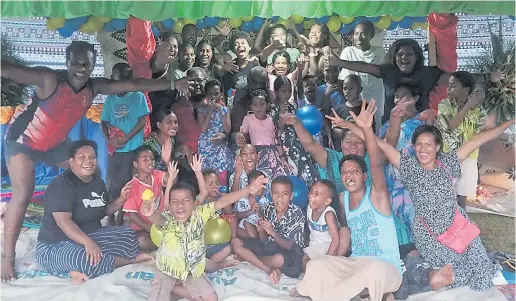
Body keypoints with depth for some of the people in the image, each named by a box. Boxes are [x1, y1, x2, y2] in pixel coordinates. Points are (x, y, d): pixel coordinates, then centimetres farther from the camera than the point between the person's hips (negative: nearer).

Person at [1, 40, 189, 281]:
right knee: (23, 196, -14)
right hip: (23, 140, -6)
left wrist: (173, 85, -13)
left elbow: (134, 85, -13)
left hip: (55, 142, 7)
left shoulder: (95, 87, -14)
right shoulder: (49, 79, -31)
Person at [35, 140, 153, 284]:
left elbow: (105, 210, 17)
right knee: (85, 259, -37)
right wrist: (88, 242, -41)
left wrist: (121, 199, -4)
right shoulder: (62, 184, -18)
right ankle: (132, 259, -13)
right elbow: (63, 221, -28)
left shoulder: (97, 181, 7)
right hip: (57, 245, -8)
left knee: (128, 235, -3)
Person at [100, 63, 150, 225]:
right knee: (112, 184, 6)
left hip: (133, 148, -3)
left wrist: (126, 138, -12)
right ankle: (110, 218, 16)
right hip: (115, 149, 3)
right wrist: (109, 140, -6)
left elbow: (143, 121, -5)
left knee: (128, 184, 1)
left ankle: (120, 218, 12)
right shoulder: (110, 99, 10)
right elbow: (104, 122, 12)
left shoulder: (138, 96, -1)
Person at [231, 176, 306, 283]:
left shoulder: (297, 214, -20)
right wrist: (261, 230, -25)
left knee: (278, 259, -41)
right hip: (269, 246, 5)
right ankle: (270, 270, -16)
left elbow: (288, 246, -19)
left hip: (290, 251, -5)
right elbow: (263, 240, -2)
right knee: (235, 243, -9)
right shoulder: (268, 209, -7)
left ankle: (247, 258, -7)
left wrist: (273, 233, -36)